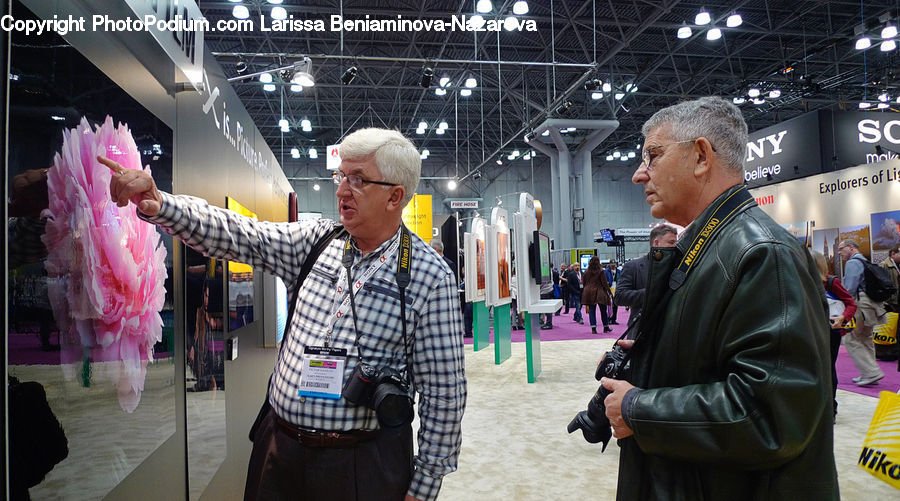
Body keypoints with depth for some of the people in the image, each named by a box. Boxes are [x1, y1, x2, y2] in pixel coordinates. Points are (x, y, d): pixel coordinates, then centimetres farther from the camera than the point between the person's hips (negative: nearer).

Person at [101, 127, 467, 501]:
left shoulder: (430, 276, -12)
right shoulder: (317, 241, 3)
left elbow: (444, 390, -11)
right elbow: (237, 235, -1)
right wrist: (158, 206, -18)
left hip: (363, 465, -4)